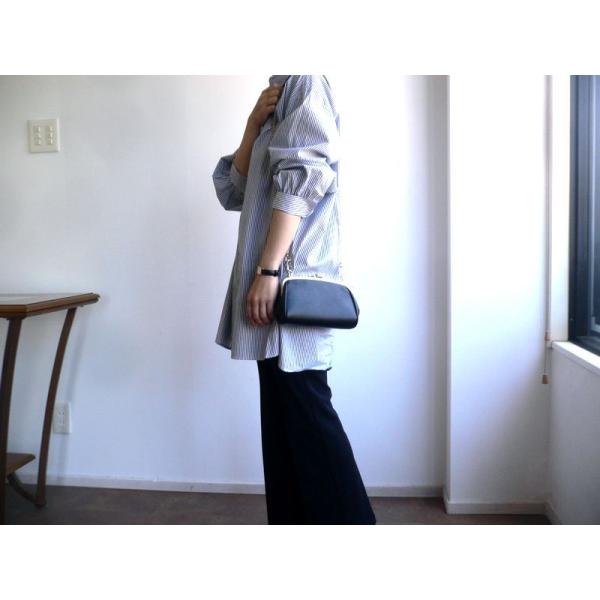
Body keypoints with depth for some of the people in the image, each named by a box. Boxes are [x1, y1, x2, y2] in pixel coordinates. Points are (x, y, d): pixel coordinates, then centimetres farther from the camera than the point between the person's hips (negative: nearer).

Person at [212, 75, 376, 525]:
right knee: (282, 412, 10)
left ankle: (346, 520, 3)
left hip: (293, 276, -9)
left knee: (305, 410, -8)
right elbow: (233, 193, 17)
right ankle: (293, 521, 19)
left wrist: (267, 271, -22)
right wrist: (253, 127, 5)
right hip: (278, 276, 9)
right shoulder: (280, 105, 26)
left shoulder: (305, 84, 0)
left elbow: (298, 186, -15)